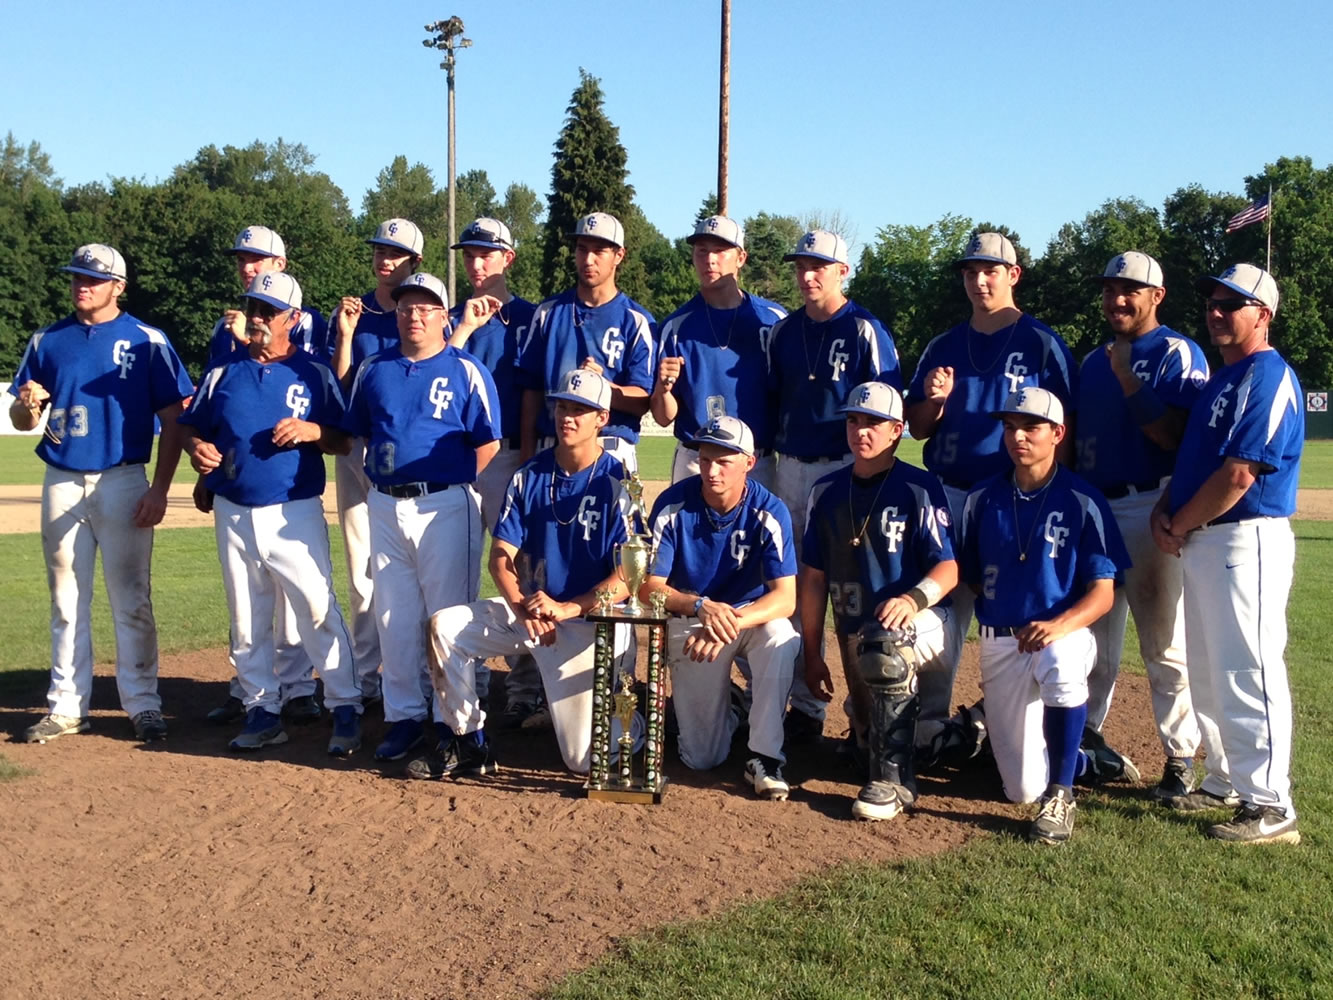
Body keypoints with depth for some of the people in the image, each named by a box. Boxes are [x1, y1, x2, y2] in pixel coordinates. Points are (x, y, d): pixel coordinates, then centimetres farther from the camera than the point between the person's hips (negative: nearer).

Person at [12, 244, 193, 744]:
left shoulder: (147, 341, -1)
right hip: (62, 484, 4)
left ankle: (142, 705, 6)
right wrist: (27, 405, -12)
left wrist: (159, 489, -10)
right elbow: (21, 419, 13)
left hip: (122, 483, -4)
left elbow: (173, 419, -3)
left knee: (131, 599, -2)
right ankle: (67, 706, 17)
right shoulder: (46, 341, 10)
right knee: (66, 600, 9)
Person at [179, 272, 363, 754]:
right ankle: (262, 710, 20)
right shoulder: (223, 375, 11)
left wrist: (313, 431, -17)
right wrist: (197, 449, -7)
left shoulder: (315, 373, 2)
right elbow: (190, 427, 15)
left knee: (318, 611, -11)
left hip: (296, 513, -4)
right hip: (234, 514, 4)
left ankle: (345, 709, -4)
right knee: (247, 623, 10)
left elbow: (344, 440, 3)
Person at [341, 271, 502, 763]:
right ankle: (404, 715, 19)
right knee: (393, 617, 8)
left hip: (445, 506, -4)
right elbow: (359, 431, 19)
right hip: (385, 505, 5)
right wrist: (380, 481, 7)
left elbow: (488, 442, -2)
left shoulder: (466, 371, -1)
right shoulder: (373, 369, 12)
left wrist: (456, 486, -7)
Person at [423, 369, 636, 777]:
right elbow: (502, 555, -1)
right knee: (445, 626, -17)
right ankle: (462, 741, -3)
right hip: (527, 609, 5)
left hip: (592, 621, -5)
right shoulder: (529, 476, 1)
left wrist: (567, 608, -28)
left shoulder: (616, 484, -12)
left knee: (584, 759, -8)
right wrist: (523, 609, -20)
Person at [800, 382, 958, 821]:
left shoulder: (920, 488, -6)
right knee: (873, 736, 8)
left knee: (884, 642, -39)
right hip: (855, 634, 6)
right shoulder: (827, 491, 8)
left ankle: (894, 779, -31)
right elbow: (814, 576, 9)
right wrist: (812, 653, 7)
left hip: (920, 624, -6)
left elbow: (948, 568, -11)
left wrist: (914, 598, -33)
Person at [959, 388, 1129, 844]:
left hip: (1064, 634, -3)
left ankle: (1061, 794, -24)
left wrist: (1059, 625, -25)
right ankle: (1079, 757, 36)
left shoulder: (1083, 502, -4)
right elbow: (969, 578, 12)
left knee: (1061, 664, -42)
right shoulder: (983, 499, 6)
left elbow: (1103, 593, -8)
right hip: (999, 644, 3)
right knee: (1023, 789, -1)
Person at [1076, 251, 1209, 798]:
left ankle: (1180, 756, 5)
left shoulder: (1178, 354, -5)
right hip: (1091, 508, 7)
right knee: (1091, 632, 14)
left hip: (1149, 511, -7)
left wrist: (1126, 380, -20)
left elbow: (1177, 438, -17)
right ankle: (1084, 733, 26)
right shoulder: (1093, 360, 17)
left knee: (1165, 642, -3)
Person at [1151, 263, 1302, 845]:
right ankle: (1225, 784, 28)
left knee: (1248, 674, -9)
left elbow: (1239, 474, -21)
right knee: (1207, 674, 16)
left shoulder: (1269, 378, -13)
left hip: (1247, 541, -10)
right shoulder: (1220, 380, 18)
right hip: (1201, 543, 10)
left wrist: (1180, 525, -12)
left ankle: (1269, 807, -3)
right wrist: (1164, 511, 3)